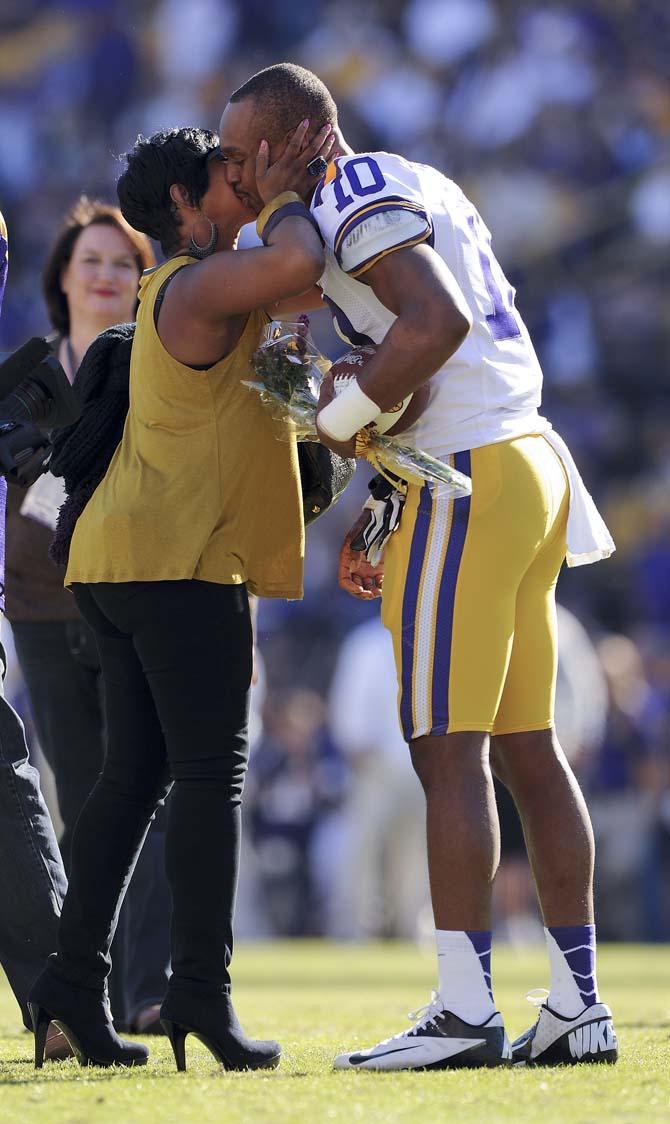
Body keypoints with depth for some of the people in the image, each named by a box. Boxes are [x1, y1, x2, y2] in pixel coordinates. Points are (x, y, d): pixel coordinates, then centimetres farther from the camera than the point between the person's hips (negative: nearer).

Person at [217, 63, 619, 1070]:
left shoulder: (357, 196, -9)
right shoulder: (419, 189, 21)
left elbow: (439, 324, -26)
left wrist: (341, 419, -12)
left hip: (468, 481, -10)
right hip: (527, 459, 10)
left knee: (449, 749, -9)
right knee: (528, 745, 10)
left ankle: (466, 1010, -11)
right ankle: (578, 1006, 10)